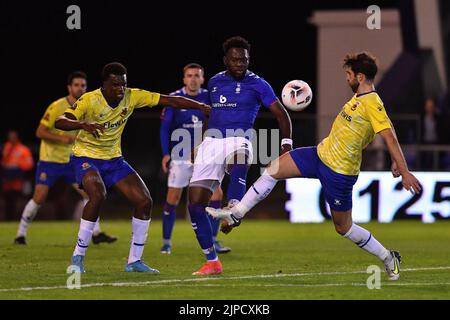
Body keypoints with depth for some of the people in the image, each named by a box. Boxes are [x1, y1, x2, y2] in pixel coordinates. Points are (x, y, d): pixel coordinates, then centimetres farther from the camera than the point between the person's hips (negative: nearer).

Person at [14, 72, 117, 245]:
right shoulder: (56, 107, -16)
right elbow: (40, 132, -17)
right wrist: (62, 138, -27)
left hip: (71, 159, 6)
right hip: (50, 159, -6)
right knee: (39, 198, -9)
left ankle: (96, 233, 4)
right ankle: (20, 235, 4)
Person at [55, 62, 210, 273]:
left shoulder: (132, 97, -10)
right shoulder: (89, 100, -22)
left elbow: (171, 101, -9)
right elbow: (59, 122, -33)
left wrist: (205, 108, -16)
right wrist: (83, 124, -52)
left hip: (113, 159, 6)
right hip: (86, 158, -6)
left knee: (144, 201, -6)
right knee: (97, 195, -33)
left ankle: (134, 261, 6)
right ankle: (78, 257, -20)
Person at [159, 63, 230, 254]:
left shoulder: (209, 98, 0)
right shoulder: (174, 99, -5)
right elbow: (165, 128, -2)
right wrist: (165, 154, -9)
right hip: (181, 156, -2)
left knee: (216, 194, -9)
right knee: (172, 199, -2)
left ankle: (212, 241, -1)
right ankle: (166, 242, 12)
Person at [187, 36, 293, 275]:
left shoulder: (257, 84, 2)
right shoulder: (214, 82, 15)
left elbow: (281, 114, 0)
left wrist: (286, 145, -12)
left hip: (238, 141, -4)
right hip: (211, 143, 4)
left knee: (239, 162, -43)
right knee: (195, 203, -5)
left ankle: (232, 211, -62)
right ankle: (212, 262, 3)